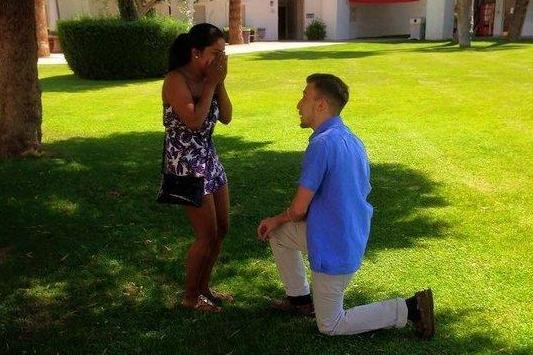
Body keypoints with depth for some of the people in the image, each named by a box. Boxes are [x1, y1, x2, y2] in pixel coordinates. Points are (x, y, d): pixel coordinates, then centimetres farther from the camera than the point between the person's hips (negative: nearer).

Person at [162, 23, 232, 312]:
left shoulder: (207, 78, 6)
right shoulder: (176, 80, -17)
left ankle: (203, 288, 31)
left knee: (221, 229, 14)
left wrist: (220, 83, -6)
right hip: (186, 165, -8)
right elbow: (194, 121, -27)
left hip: (209, 159, 8)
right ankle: (190, 296, 19)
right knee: (208, 235, -1)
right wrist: (211, 83, -18)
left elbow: (226, 118, 4)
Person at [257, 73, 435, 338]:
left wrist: (278, 219, 5)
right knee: (277, 232, 22)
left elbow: (298, 210, -20)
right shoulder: (351, 140, 6)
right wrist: (278, 221, 13)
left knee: (330, 326, 9)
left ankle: (409, 309, 3)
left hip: (334, 249, -9)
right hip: (354, 234, 9)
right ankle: (300, 298, 29)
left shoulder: (323, 143, -24)